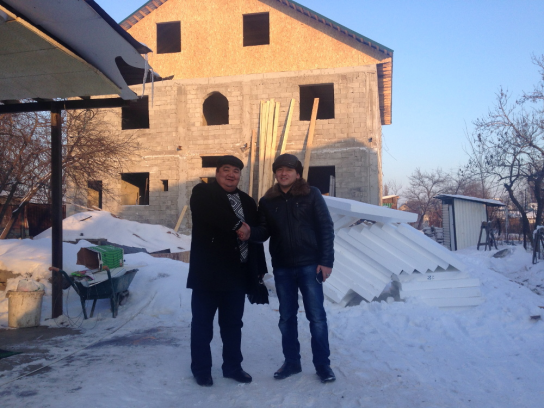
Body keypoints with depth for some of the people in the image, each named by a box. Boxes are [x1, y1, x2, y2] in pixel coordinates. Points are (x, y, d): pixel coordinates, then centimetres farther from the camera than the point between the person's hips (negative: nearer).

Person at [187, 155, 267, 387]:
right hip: (208, 272, -4)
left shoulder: (247, 202, 14)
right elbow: (212, 214, -25)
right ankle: (201, 369, 21)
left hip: (237, 273, 5)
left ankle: (232, 366, 28)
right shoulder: (202, 193, -1)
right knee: (202, 322, 6)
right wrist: (237, 226, -22)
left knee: (233, 323, 14)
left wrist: (259, 268, 10)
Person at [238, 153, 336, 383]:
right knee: (286, 317, 12)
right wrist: (250, 233, -17)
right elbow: (264, 232, 6)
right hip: (282, 268, 4)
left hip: (309, 265, -3)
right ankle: (291, 362, 26)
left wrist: (326, 261, -10)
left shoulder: (311, 195, -2)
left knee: (316, 316, 1)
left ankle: (323, 364, 15)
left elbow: (326, 228, -4)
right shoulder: (267, 201, 7)